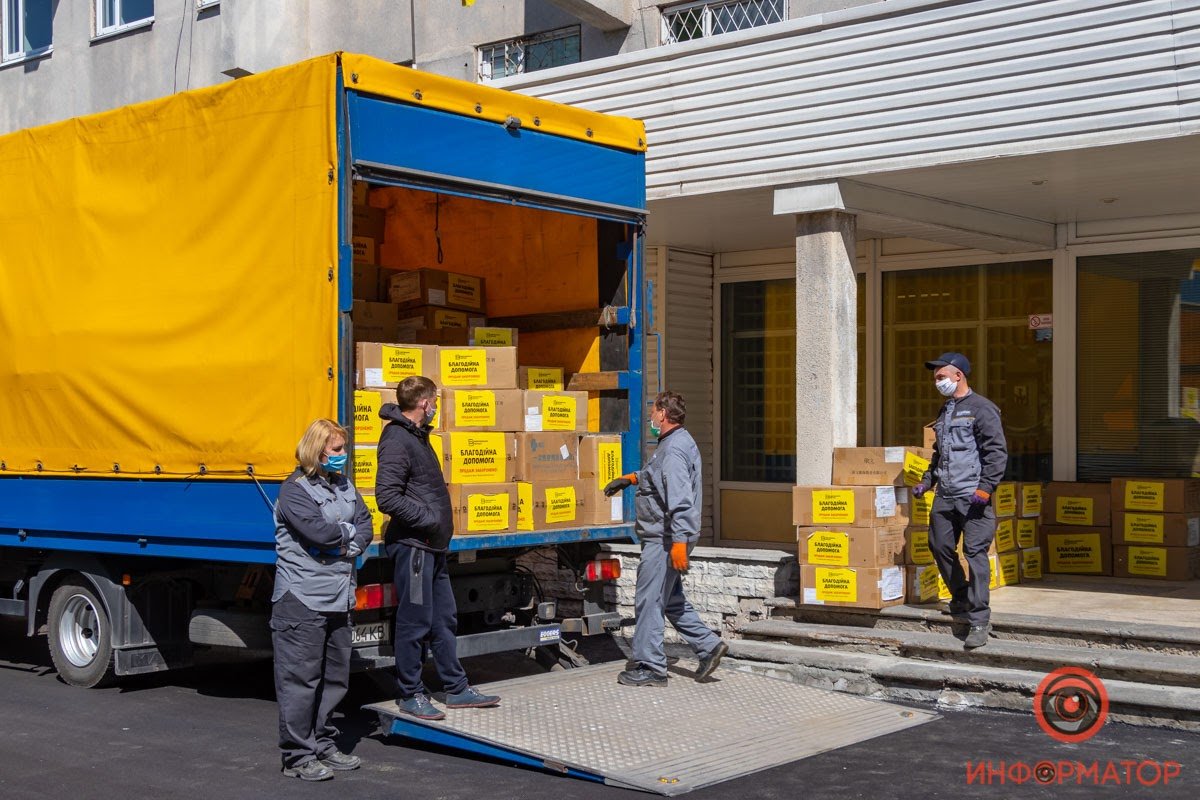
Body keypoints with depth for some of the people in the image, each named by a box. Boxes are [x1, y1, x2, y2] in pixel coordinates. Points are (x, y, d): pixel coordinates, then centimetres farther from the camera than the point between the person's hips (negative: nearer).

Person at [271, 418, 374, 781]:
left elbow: (365, 524, 10)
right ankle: (297, 757, 4)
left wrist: (350, 546, -9)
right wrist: (349, 530, -4)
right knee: (300, 680, -3)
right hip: (302, 598, -8)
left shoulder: (343, 485, 15)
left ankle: (323, 746, 27)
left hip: (338, 599, 8)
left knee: (334, 678, 15)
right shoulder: (295, 490, -10)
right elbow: (318, 530, -22)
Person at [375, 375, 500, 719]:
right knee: (415, 621, -2)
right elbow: (387, 496, -23)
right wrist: (427, 518, -18)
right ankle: (410, 694, 10)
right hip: (412, 545, -10)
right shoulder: (397, 440, -15)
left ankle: (457, 689, 22)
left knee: (444, 618, 14)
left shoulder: (417, 436, 17)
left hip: (431, 546, 10)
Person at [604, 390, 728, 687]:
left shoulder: (674, 449, -19)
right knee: (671, 600, 18)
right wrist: (630, 478, 35)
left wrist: (679, 541, -30)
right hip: (665, 538, 11)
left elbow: (680, 501, -27)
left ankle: (650, 668, 3)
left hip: (665, 539, -11)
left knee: (648, 601, -3)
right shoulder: (675, 443, 15)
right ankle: (708, 645, 18)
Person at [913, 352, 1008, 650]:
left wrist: (986, 487, -19)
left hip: (973, 497, -8)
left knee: (976, 553, -9)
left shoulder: (981, 409, -7)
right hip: (945, 496, 8)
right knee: (940, 546, 9)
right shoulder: (945, 411, 19)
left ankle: (979, 620, -8)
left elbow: (997, 452, -12)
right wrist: (927, 481, 19)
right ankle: (961, 600, 29)